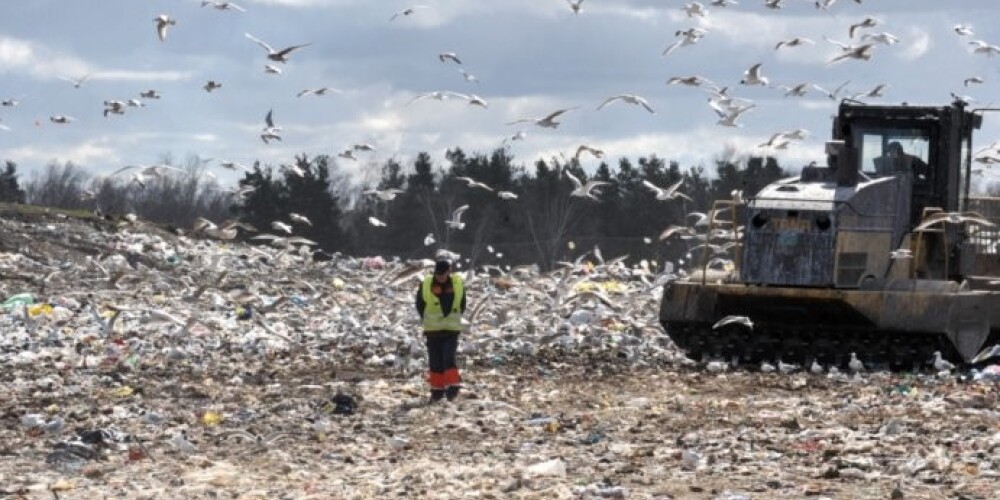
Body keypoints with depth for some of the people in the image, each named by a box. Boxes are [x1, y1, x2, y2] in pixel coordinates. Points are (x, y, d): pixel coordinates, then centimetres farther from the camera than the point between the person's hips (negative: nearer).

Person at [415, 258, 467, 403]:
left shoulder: (458, 284, -2)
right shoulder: (426, 285, -5)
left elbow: (462, 305, 11)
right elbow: (420, 304, 8)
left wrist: (453, 319, 4)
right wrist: (427, 320, 4)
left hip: (452, 330, -1)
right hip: (432, 330, 1)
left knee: (449, 358, -13)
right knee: (435, 361, 4)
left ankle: (452, 386, -10)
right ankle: (437, 390, 11)